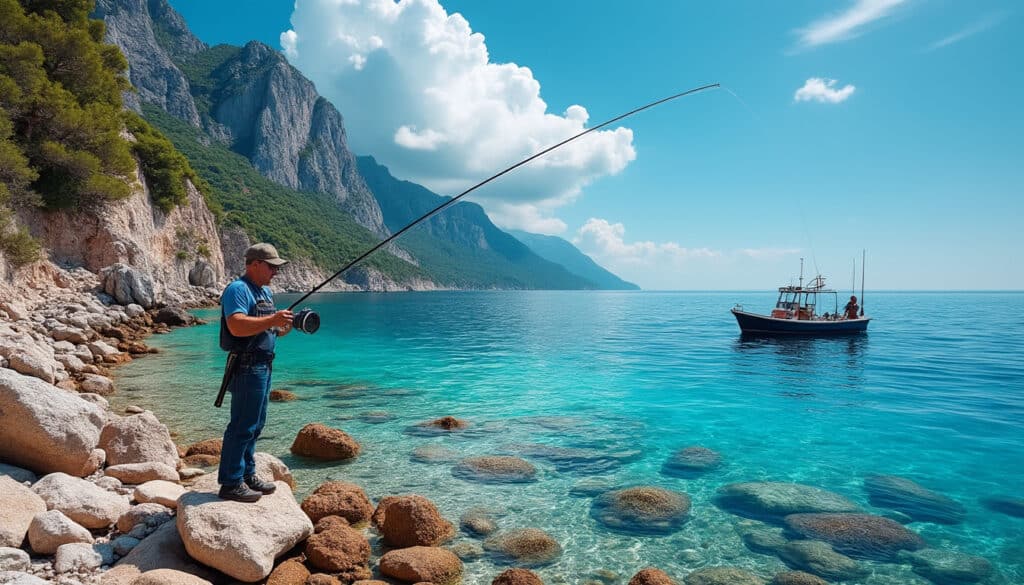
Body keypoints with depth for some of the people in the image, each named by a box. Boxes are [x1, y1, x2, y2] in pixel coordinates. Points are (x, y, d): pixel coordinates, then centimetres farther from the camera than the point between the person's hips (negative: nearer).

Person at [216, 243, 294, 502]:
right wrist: (273, 319, -28)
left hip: (263, 366, 10)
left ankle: (247, 475, 26)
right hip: (247, 367, -10)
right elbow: (237, 326, -28)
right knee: (242, 426, -5)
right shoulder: (237, 289, -13)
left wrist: (286, 326, 4)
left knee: (255, 425, 16)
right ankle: (231, 483, 3)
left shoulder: (266, 291, 18)